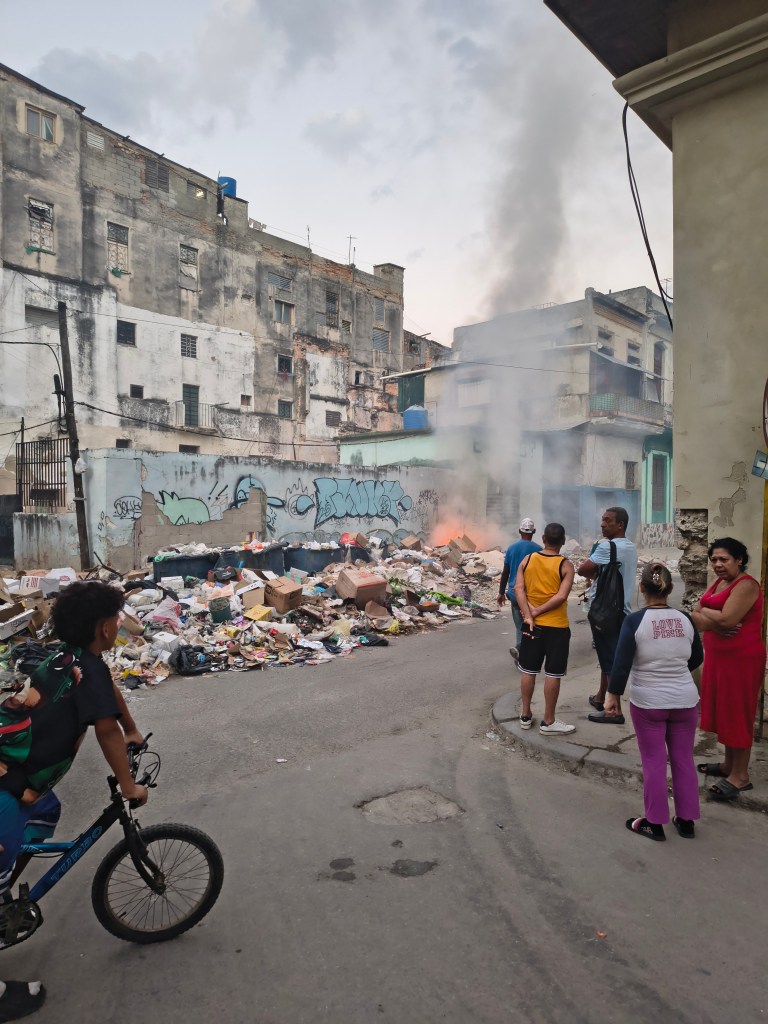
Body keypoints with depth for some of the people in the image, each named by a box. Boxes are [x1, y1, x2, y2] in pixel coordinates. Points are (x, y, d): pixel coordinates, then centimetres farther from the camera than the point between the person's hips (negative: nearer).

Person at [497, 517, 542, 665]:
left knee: (519, 625, 13)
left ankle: (520, 654, 15)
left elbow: (505, 573, 4)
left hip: (514, 593, 3)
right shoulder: (538, 549, -7)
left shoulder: (512, 548, 1)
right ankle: (519, 649, -15)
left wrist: (501, 593, 12)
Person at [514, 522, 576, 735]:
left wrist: (529, 616, -14)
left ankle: (525, 715, 24)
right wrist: (538, 611, -14)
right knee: (553, 674, 5)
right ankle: (548, 722, 13)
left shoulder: (527, 559, 0)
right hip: (557, 626, -4)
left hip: (531, 624, 4)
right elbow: (561, 596, -20)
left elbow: (518, 588, -9)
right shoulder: (566, 565, -10)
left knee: (528, 670, 14)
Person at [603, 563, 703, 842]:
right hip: (685, 700, 3)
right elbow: (696, 659, 12)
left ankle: (654, 823, 18)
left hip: (648, 702, -3)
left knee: (654, 762, 7)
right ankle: (686, 821, 27)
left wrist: (613, 694, -5)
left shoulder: (635, 620, -14)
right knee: (683, 760, 15)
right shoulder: (685, 619, -2)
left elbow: (621, 663, -16)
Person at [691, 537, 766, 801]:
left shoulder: (746, 585, -15)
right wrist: (714, 623, -16)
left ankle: (740, 775, 10)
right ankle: (729, 764, 28)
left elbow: (726, 619, -26)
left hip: (741, 658, -9)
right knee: (723, 710, 15)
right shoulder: (718, 584, 12)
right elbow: (696, 618, 4)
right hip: (718, 656, 9)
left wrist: (705, 611, -7)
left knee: (737, 714, -1)